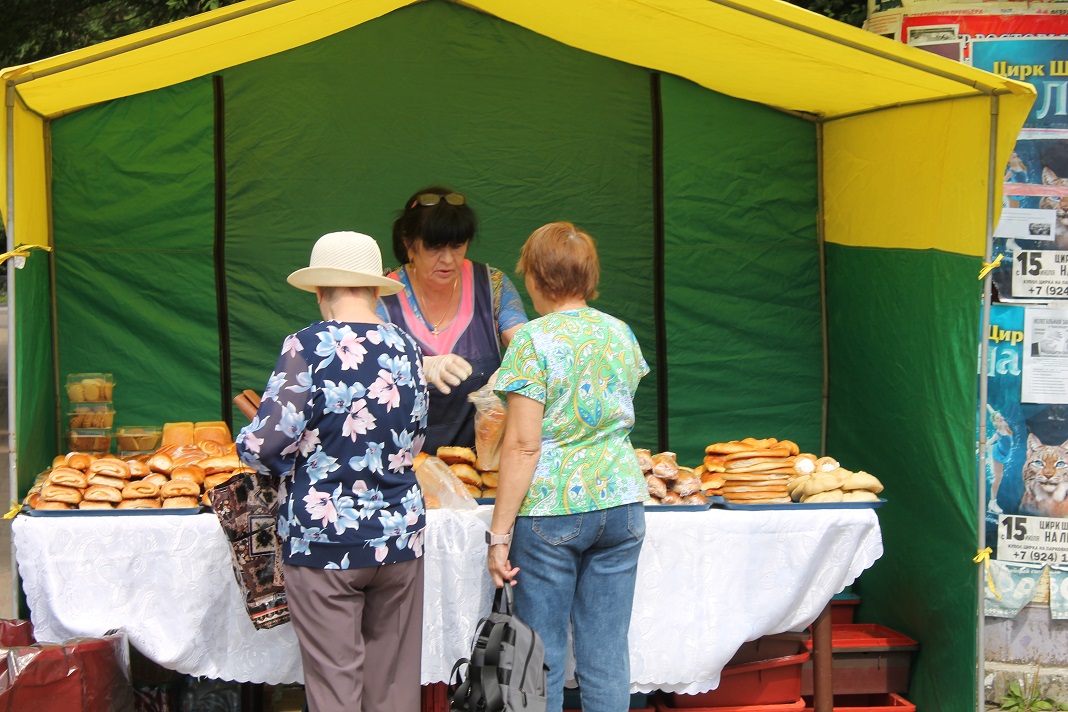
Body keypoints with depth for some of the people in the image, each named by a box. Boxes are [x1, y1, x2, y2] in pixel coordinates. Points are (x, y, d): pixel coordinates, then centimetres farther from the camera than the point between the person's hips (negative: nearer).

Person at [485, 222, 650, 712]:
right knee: (607, 655, 8)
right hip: (620, 504, 5)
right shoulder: (621, 333, 9)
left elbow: (523, 445, -13)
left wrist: (499, 533, -11)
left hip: (551, 511, -5)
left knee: (543, 657, 4)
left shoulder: (533, 340, -8)